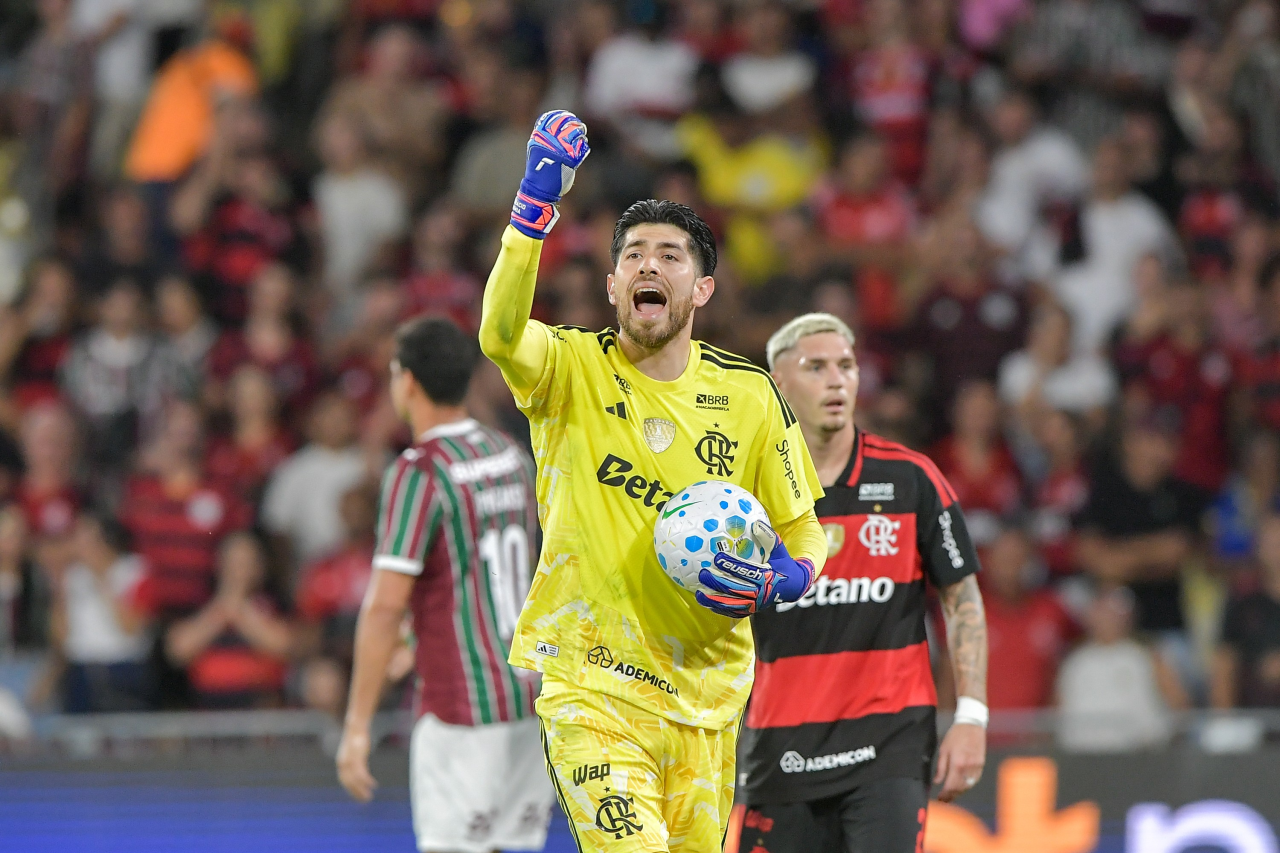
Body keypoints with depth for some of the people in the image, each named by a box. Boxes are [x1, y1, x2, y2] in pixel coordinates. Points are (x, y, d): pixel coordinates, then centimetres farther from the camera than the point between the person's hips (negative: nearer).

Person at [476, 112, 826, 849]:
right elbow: (501, 334, -27)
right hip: (590, 684, -4)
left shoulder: (750, 396, 4)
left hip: (706, 696, 4)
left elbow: (806, 540, 11)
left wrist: (774, 585, -12)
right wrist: (537, 204, -37)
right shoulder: (573, 369, -3)